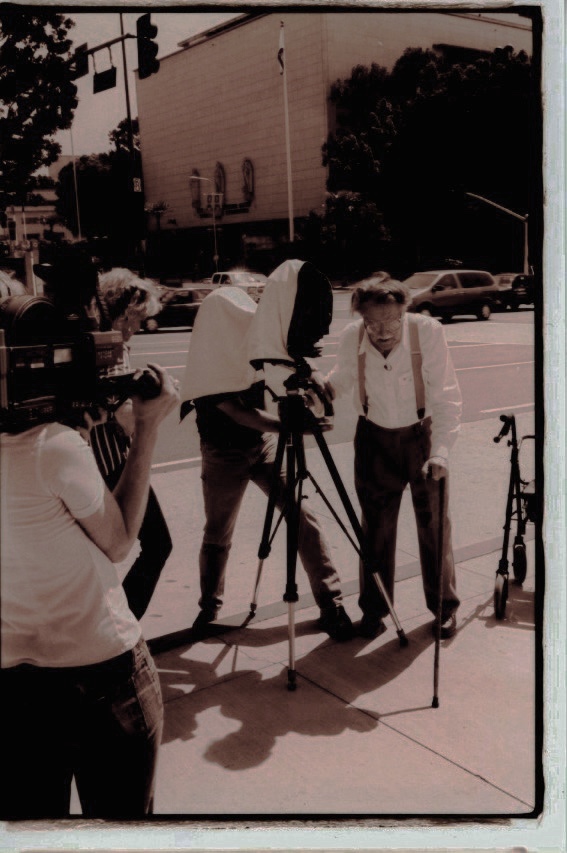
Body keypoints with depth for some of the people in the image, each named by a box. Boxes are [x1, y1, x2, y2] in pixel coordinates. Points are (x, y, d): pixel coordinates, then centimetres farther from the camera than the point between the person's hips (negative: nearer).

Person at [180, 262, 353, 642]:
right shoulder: (213, 355, -19)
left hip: (265, 442, 3)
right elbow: (236, 411, -24)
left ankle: (331, 603, 4)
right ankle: (209, 610, 32)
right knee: (218, 535, 10)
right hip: (225, 453, -3)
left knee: (304, 518, -5)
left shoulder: (256, 332, -6)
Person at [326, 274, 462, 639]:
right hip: (375, 438, 2)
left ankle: (446, 607, 23)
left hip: (422, 435, -2)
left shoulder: (427, 331, -24)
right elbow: (342, 378, 4)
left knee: (434, 524, 4)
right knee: (376, 526, 5)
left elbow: (446, 395, -25)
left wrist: (441, 450, -36)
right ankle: (374, 609, 22)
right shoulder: (351, 337, -15)